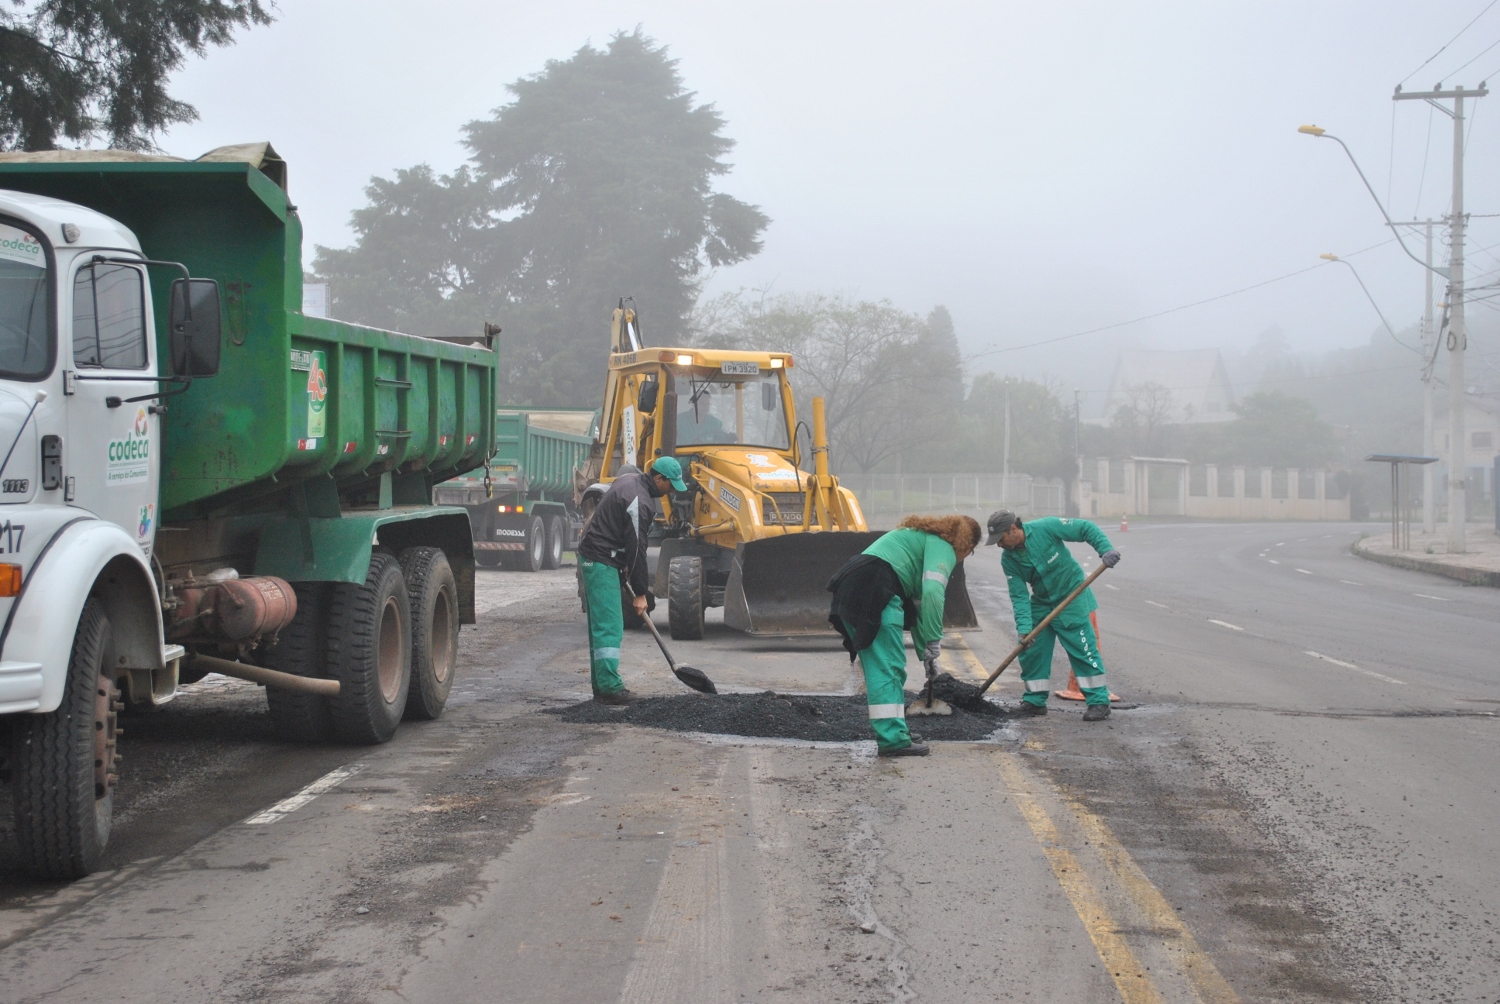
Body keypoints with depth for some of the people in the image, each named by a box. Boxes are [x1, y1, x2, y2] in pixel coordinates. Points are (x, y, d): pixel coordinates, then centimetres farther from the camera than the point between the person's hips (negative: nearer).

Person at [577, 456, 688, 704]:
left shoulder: (629, 480, 11)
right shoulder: (640, 502, -21)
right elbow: (636, 548, -18)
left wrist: (624, 569, 23)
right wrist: (641, 593, -11)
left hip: (591, 556, 11)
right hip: (601, 562, -11)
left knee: (600, 626, 13)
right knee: (609, 628, -11)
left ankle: (601, 685, 16)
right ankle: (610, 688, -12)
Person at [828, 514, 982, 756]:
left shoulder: (924, 538, 33)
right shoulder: (943, 547, 4)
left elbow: (918, 600, 37)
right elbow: (933, 592, -14)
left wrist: (925, 649, 37)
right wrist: (934, 640, -8)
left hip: (849, 591, 10)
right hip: (875, 591, -10)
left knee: (878, 666, 16)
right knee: (889, 666, -8)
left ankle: (889, 729, 22)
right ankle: (893, 739, -11)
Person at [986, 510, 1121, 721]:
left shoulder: (1045, 528, -22)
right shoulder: (1008, 560, -8)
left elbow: (1086, 529, -17)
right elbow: (1019, 596, -12)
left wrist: (1106, 549, -31)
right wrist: (1024, 627, -25)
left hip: (1071, 596, -5)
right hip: (1041, 604, 5)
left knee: (1082, 648, -10)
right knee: (1030, 650, 2)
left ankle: (1099, 702, -5)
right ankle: (1035, 700, 16)